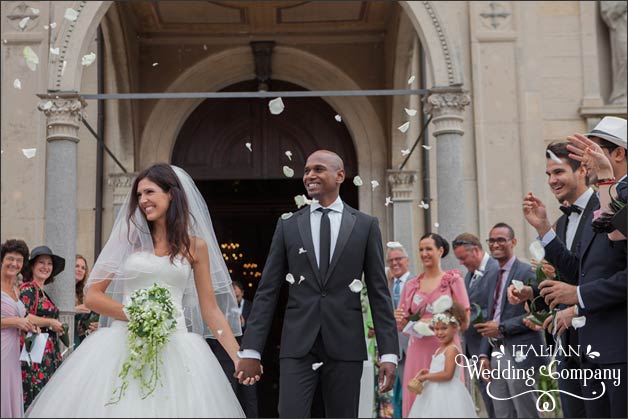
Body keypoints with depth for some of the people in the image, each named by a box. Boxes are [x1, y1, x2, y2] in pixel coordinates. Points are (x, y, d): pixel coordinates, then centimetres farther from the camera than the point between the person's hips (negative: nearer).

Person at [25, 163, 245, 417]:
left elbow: (211, 309, 8)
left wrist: (239, 358, 0)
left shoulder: (195, 246, 8)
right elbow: (92, 296, 5)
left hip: (176, 350, 0)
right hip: (122, 346, 1)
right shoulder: (129, 238, 9)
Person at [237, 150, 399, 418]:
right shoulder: (288, 225, 7)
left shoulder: (365, 225, 5)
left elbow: (379, 292, 3)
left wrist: (389, 353, -3)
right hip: (297, 345, 0)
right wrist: (251, 350, -1)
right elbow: (267, 291, 5)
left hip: (345, 345, 0)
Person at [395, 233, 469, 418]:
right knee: (416, 401, 1)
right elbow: (403, 326, 15)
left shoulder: (453, 280, 2)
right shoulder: (411, 285, 11)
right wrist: (399, 320, -8)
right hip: (418, 353, 3)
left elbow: (464, 323, -3)